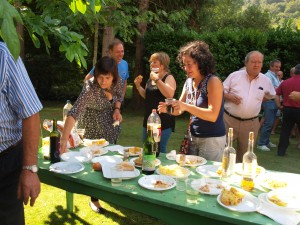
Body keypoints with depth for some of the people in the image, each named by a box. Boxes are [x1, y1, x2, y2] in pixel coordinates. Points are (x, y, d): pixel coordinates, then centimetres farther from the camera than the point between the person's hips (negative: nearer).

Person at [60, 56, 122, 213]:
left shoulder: (117, 81, -17)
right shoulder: (90, 88, -34)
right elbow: (75, 112, -44)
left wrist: (117, 109, -17)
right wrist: (64, 139, -55)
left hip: (110, 125, 5)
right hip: (93, 128, -5)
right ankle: (94, 199, 22)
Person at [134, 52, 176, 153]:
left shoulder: (169, 78, -10)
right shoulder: (151, 78, 12)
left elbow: (170, 94, -29)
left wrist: (157, 79, -24)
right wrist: (138, 86, 7)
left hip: (163, 122, -8)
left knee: (159, 150, -4)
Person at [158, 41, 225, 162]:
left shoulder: (213, 82, -16)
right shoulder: (189, 82, 4)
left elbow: (213, 115, -23)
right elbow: (180, 109, 8)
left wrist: (186, 106, -31)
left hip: (212, 139, -6)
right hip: (193, 137, 6)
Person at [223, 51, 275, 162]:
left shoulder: (266, 81, 4)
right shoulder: (234, 75, -2)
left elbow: (270, 95, 21)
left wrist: (258, 100, 7)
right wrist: (229, 96, -17)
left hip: (250, 123, 2)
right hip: (229, 120, -2)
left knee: (245, 153, 14)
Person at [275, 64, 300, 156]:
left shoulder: (285, 82, 2)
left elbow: (277, 94, 1)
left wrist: (279, 106, 6)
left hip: (287, 109, 3)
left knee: (285, 131, 9)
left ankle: (281, 151, 11)